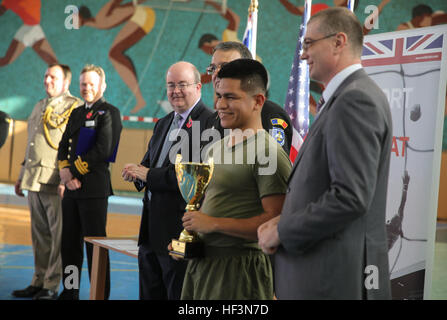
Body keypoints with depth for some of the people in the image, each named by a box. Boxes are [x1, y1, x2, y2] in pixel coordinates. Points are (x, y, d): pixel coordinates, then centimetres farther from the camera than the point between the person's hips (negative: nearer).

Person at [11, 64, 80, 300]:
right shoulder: (39, 106, 20)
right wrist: (22, 176, 22)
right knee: (39, 234, 12)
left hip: (55, 182, -8)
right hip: (34, 181, 8)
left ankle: (52, 286, 1)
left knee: (58, 234, -4)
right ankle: (38, 282, 18)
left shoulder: (75, 108, -5)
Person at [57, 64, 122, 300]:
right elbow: (64, 146, 15)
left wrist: (74, 171, -12)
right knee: (69, 243, 12)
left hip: (95, 189, -7)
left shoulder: (109, 112, -5)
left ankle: (100, 295, 4)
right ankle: (69, 292, 23)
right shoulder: (76, 113, 19)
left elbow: (102, 150, -15)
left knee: (95, 244, -3)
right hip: (72, 189, 8)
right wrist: (64, 171, -3)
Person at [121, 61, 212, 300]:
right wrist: (137, 172, -5)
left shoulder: (209, 123, -14)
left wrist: (149, 175, -16)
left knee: (179, 294, 0)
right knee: (150, 294, 17)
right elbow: (149, 163, 20)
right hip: (151, 230, 9)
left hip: (181, 229, -9)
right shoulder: (163, 124, 17)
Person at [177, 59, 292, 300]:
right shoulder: (215, 149, 14)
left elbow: (276, 220, -21)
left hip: (240, 268, -8)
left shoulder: (268, 153, -13)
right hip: (200, 261, 8)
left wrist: (213, 224, -19)